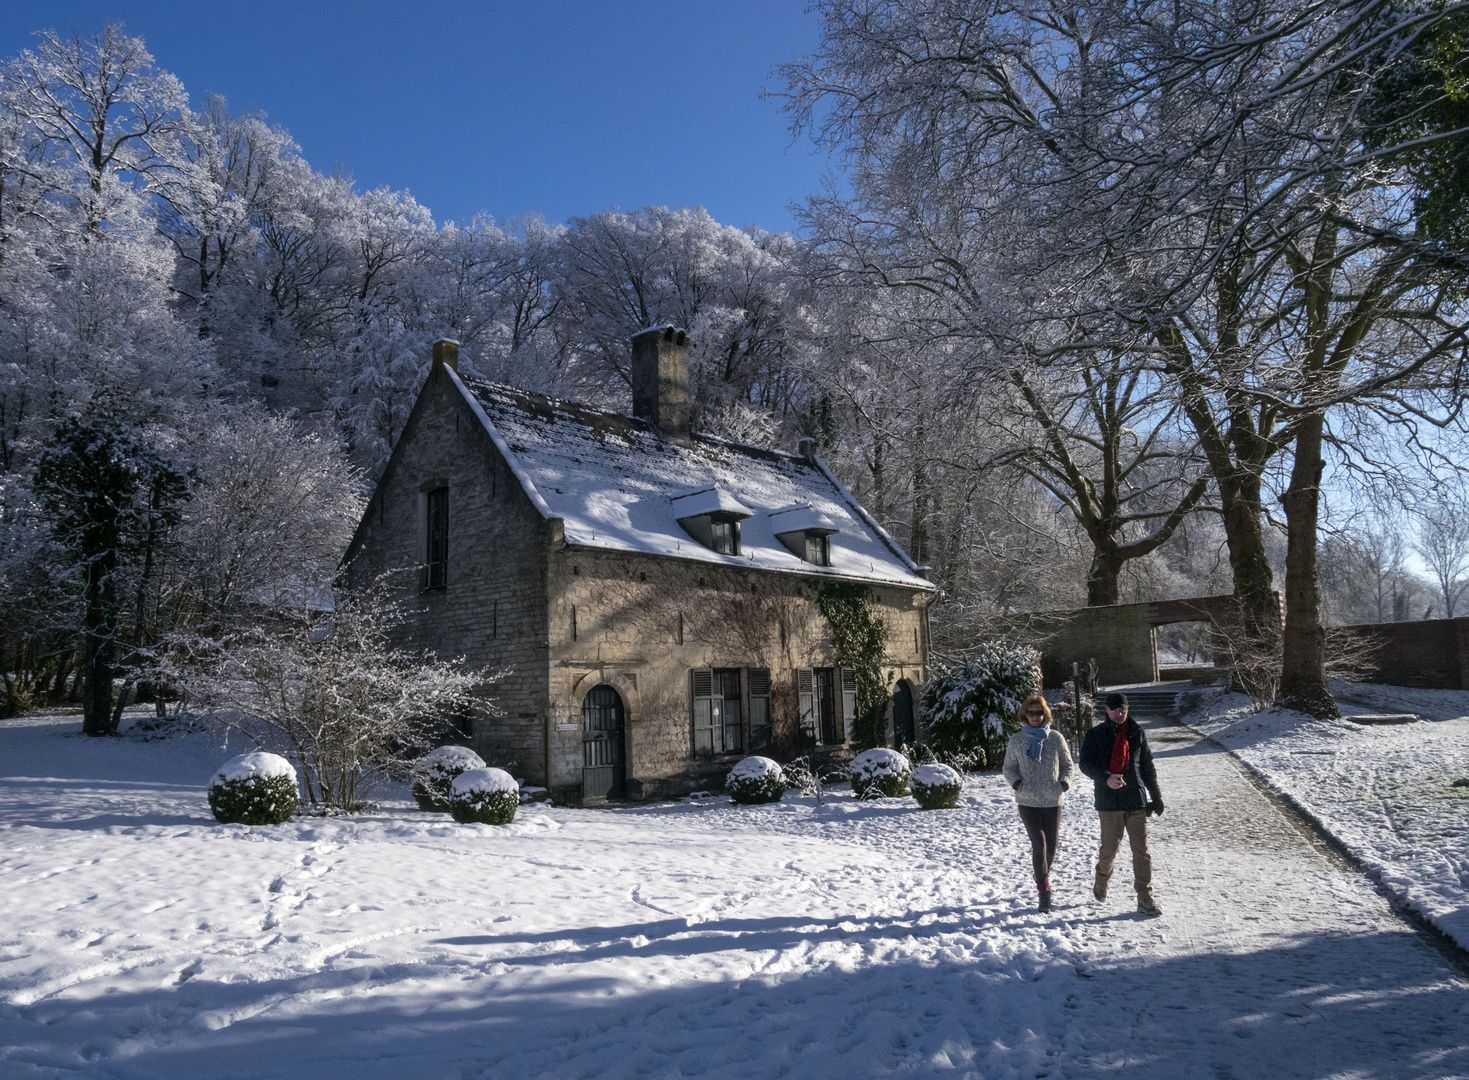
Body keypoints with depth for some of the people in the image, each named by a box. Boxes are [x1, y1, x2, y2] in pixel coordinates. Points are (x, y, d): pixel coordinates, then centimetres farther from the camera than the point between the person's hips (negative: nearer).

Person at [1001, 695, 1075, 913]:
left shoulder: (1056, 738, 2)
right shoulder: (1016, 741, 1)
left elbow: (1067, 764, 11)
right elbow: (1009, 767, 10)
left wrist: (1065, 782, -8)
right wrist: (1015, 782, -10)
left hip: (1053, 800, 2)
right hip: (1028, 800, -2)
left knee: (1051, 845, 9)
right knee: (1039, 843, -12)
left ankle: (1044, 878, 36)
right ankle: (1044, 890, -4)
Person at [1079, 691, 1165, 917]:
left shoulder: (1137, 732, 9)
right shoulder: (1096, 735, 0)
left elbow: (1147, 765, 17)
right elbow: (1086, 763, -8)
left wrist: (1156, 795, 14)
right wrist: (1106, 778, -26)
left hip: (1136, 799, 2)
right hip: (1109, 801, -2)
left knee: (1141, 849, 0)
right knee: (1110, 848, 2)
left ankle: (1145, 898, 6)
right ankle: (1102, 879, 31)